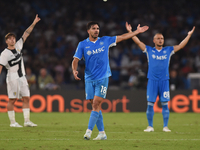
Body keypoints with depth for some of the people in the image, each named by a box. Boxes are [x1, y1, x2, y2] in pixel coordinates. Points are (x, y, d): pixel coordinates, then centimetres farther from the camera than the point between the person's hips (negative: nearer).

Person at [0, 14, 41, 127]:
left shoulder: (18, 46, 8)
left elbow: (26, 34, 11)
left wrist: (33, 24, 6)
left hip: (22, 77, 6)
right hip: (12, 78, -6)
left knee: (26, 98, 2)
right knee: (12, 100, -3)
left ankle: (27, 121, 4)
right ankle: (12, 122, 3)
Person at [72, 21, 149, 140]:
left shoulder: (105, 41, 6)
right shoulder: (83, 45, 3)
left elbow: (122, 37, 17)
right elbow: (76, 60, 0)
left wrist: (137, 32, 19)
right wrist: (74, 71, -20)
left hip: (102, 78, -1)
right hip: (89, 79, 1)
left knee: (96, 104, -13)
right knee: (95, 106, 2)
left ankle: (89, 131, -17)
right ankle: (102, 133, 11)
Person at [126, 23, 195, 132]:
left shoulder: (168, 50, 11)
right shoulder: (149, 50, 9)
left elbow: (181, 45, 12)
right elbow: (138, 42, 6)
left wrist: (189, 35, 9)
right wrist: (130, 32, 0)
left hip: (164, 81, 1)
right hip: (152, 80, -1)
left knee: (165, 104, -2)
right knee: (150, 104, -2)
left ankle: (165, 126, 4)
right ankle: (150, 126, 6)